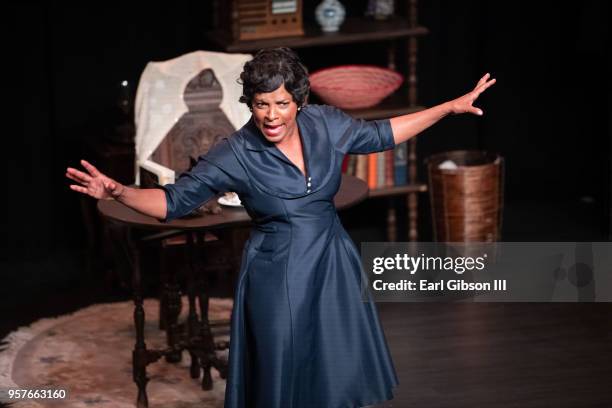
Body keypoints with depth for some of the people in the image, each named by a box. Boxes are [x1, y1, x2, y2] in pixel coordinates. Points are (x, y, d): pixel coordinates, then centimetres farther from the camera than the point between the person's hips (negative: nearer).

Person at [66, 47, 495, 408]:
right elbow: (175, 200, -13)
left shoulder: (326, 124, -6)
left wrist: (452, 107, 11)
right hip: (278, 276, -3)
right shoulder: (235, 155, -16)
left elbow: (380, 134, 10)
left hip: (333, 266, 4)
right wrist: (120, 192, -31)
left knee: (341, 372, 13)